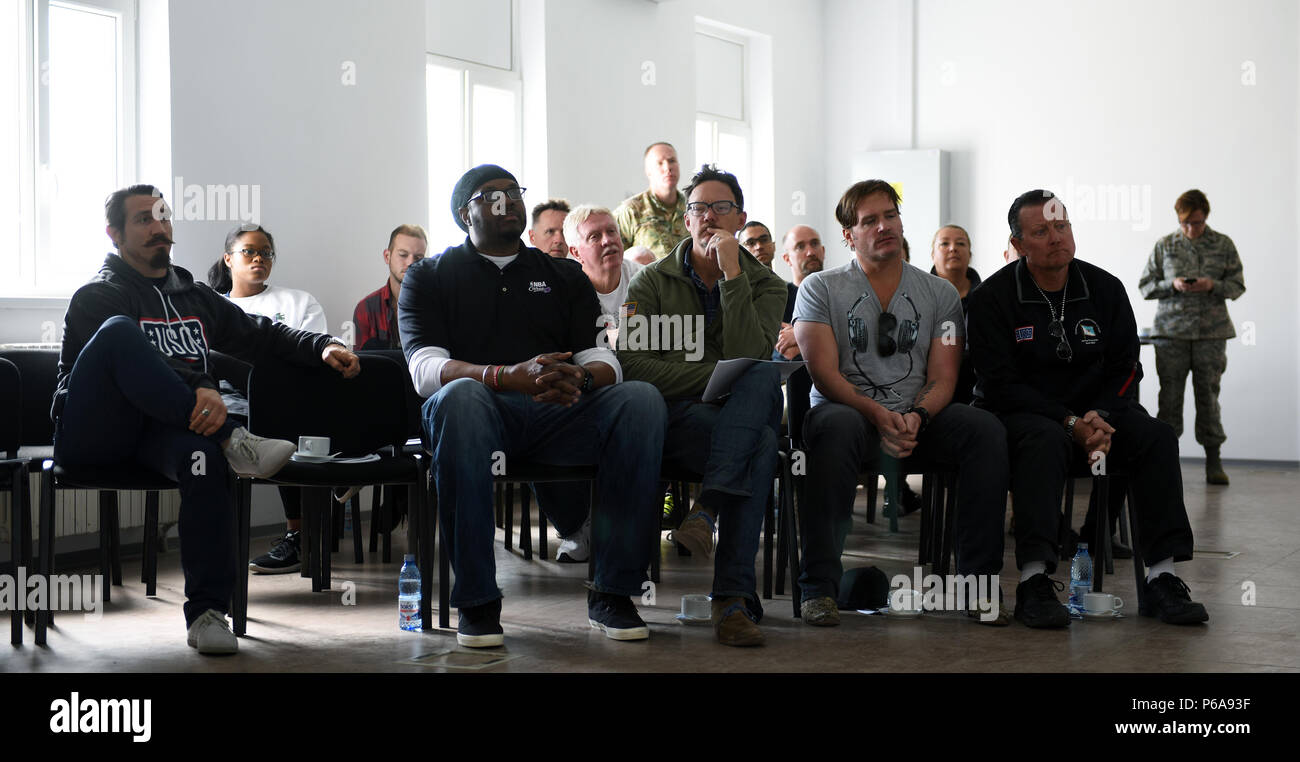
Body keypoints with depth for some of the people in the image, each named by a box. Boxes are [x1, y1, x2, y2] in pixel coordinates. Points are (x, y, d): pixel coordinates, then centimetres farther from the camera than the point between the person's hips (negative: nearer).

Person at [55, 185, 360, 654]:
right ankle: (230, 439, -36)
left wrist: (322, 347, 5)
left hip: (160, 430, 4)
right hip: (92, 434, -4)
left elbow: (260, 334, 25)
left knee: (203, 454, -34)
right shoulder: (98, 296, 5)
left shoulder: (196, 298, 26)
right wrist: (198, 391, -29)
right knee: (120, 330, -32)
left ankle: (207, 613, -32)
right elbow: (122, 350, -13)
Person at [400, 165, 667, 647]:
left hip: (557, 415, 3)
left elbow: (604, 361, 11)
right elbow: (425, 369, -2)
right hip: (481, 414, -2)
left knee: (641, 399, -27)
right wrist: (510, 376, -21)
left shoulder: (565, 277, 24)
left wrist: (579, 378, -16)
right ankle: (476, 600, -31)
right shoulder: (429, 277, 15)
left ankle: (612, 593, -24)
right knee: (460, 396, -39)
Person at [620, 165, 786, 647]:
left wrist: (732, 275, -12)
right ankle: (735, 597, -35)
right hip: (670, 417, -2)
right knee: (761, 444, -33)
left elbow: (748, 358, -10)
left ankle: (706, 509, -39)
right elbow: (631, 364, -7)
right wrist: (715, 376, -14)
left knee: (761, 377, -35)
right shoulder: (652, 282, 8)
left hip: (738, 414, 2)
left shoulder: (765, 286, 10)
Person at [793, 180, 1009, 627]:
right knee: (838, 426, -39)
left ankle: (979, 584, -20)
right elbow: (824, 373, -6)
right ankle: (819, 587, -34)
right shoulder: (821, 289, 6)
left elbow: (943, 378, 5)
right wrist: (878, 415, -22)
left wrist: (916, 417, -18)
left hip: (918, 418, 3)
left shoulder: (940, 294, 13)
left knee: (986, 429, -26)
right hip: (848, 409, -3)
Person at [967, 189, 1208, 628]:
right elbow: (1000, 384, -12)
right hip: (1019, 414, -4)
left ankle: (1163, 579, -24)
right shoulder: (992, 298, -7)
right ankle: (1034, 582, -40)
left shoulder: (1105, 289, 5)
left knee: (1156, 436, -22)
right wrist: (1069, 423, -21)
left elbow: (1125, 370, 6)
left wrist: (1101, 418, -15)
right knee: (1047, 440, -37)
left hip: (1095, 413, 4)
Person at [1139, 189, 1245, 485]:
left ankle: (1213, 462, 9)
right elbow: (1145, 286, 7)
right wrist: (1173, 285, -12)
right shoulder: (1164, 246, 6)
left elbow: (1237, 285, 7)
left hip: (1211, 331, 0)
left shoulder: (1223, 244, 6)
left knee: (1208, 394, 2)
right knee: (1170, 395, -2)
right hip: (1171, 330, 0)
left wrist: (1212, 286, -13)